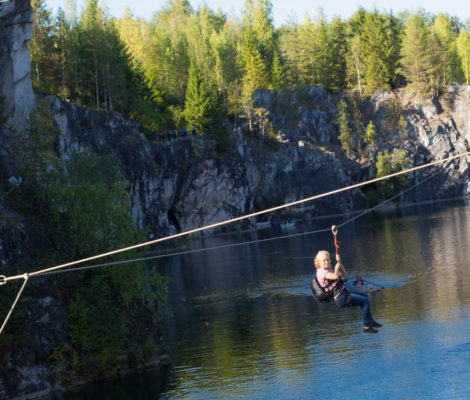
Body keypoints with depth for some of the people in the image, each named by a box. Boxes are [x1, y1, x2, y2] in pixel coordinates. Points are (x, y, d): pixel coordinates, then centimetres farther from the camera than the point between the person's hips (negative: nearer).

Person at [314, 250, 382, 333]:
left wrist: (339, 262, 6)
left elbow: (344, 273, 18)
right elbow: (335, 276, -31)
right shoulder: (321, 272, -15)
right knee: (365, 301, -12)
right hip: (341, 298, -11)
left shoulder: (329, 270, 16)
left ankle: (370, 320, 31)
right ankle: (366, 326, -9)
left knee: (365, 297, 26)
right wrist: (337, 267, -12)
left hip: (344, 294, 11)